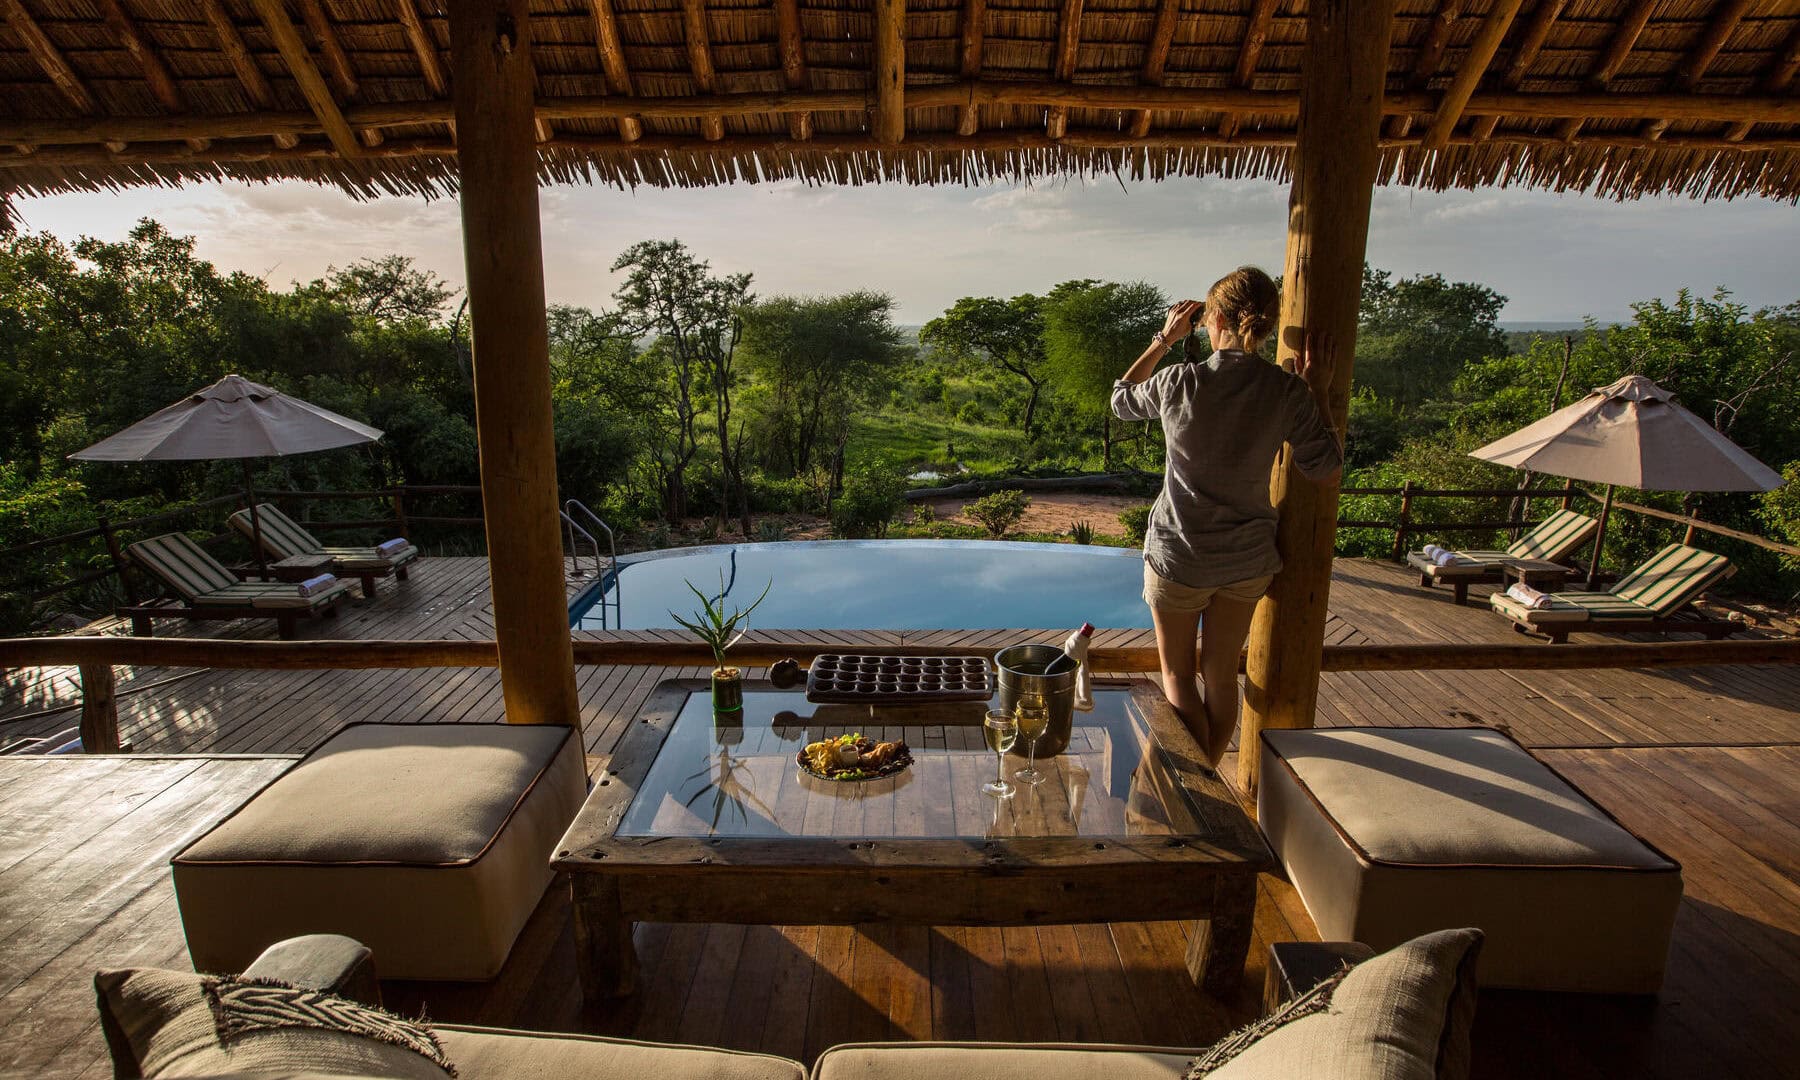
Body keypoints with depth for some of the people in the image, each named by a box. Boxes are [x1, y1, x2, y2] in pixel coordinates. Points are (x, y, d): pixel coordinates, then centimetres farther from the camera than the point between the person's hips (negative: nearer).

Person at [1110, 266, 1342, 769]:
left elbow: (1121, 399, 5)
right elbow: (1325, 463, 0)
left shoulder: (1180, 382, -16)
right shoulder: (1287, 392, -11)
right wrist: (1317, 389, 2)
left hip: (1179, 556, -3)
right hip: (1248, 558, 3)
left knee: (1177, 674, 15)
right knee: (1221, 673, 19)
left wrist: (1165, 339, 9)